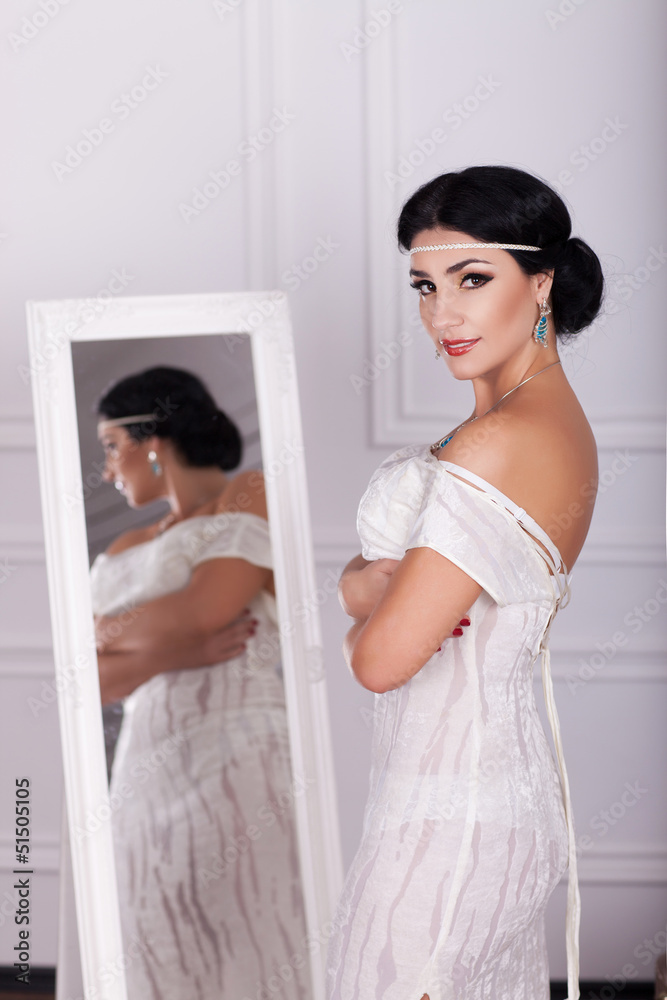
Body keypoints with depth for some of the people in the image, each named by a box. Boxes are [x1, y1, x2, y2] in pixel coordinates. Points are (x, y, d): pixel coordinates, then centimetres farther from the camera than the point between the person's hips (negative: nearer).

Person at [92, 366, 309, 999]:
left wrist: (102, 628, 6)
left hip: (243, 761, -5)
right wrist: (170, 653, -9)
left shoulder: (253, 498, 5)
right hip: (149, 775, 6)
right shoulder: (121, 556, 22)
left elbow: (207, 609, -11)